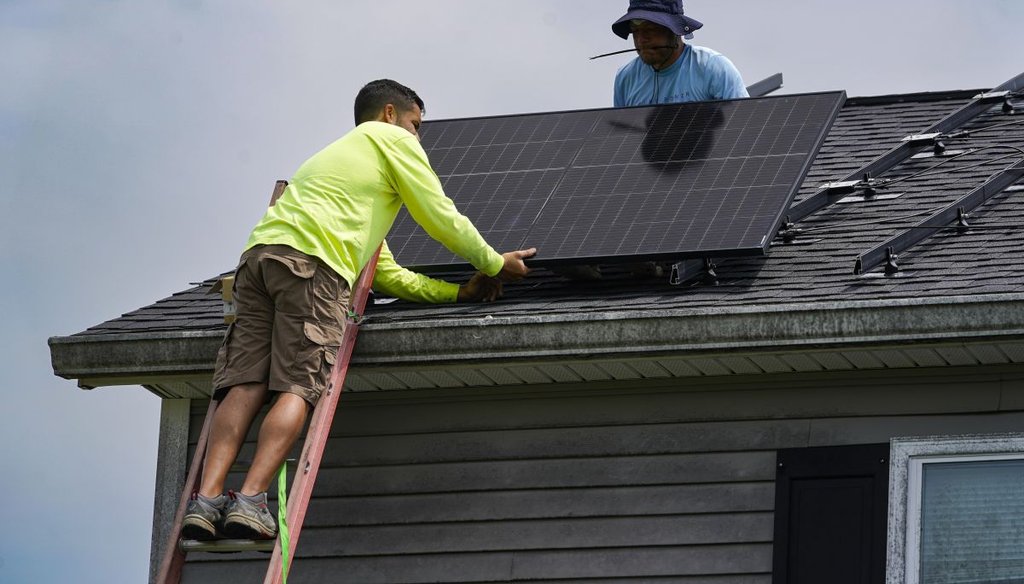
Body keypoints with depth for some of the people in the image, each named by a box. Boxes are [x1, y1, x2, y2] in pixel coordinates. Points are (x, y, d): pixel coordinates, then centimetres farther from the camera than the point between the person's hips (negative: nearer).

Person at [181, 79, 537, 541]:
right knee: (298, 388, -13)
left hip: (258, 252, 7)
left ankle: (206, 499, -24)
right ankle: (249, 500, -28)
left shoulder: (333, 154, 43)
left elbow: (386, 275, 40)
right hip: (312, 261, -7)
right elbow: (440, 217, 15)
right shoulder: (391, 138, 20)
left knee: (245, 385, -7)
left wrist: (456, 292, 37)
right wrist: (494, 264, 29)